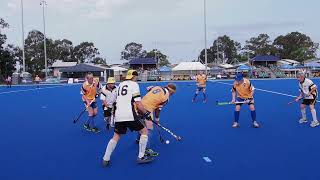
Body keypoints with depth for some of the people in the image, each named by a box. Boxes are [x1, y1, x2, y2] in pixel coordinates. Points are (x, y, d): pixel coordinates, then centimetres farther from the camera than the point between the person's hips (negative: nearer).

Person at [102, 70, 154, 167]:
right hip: (129, 115, -6)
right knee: (144, 131, 10)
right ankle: (141, 157, 10)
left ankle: (105, 159, 14)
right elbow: (138, 103, -9)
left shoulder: (120, 85, 20)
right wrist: (146, 113, 3)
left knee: (116, 136, 18)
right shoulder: (134, 84, -1)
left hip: (118, 115, 7)